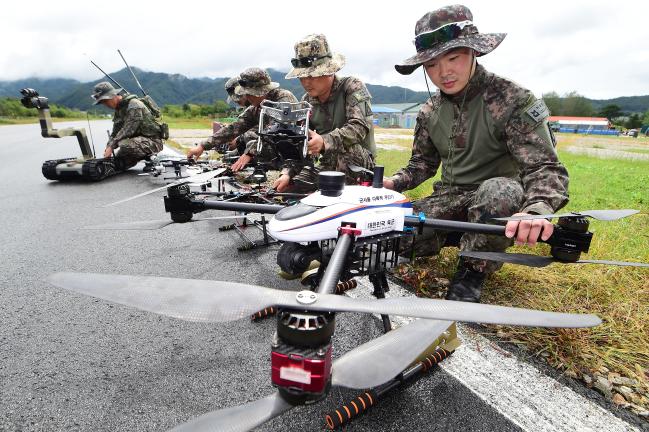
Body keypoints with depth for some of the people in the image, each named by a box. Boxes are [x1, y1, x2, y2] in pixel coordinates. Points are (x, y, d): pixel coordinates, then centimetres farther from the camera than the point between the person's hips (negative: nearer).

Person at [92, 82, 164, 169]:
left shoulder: (134, 105, -15)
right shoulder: (118, 110, 15)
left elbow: (128, 130, -23)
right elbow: (115, 133, 14)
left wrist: (111, 146, -21)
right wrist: (108, 148, -4)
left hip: (152, 141, -9)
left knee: (125, 144, -35)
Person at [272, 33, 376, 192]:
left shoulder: (353, 87, -12)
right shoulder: (307, 101, 6)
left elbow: (359, 127, -29)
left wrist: (325, 141, -46)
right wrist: (287, 174, -14)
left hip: (360, 164, -5)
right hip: (326, 166, 5)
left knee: (343, 146, -36)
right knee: (284, 187, -6)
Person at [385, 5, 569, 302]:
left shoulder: (512, 99, -14)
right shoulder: (430, 112, 3)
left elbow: (545, 167, -20)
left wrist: (537, 209, -42)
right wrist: (393, 183, -8)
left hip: (497, 196, -3)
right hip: (450, 197, 4)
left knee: (501, 190, -40)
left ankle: (473, 270, -12)